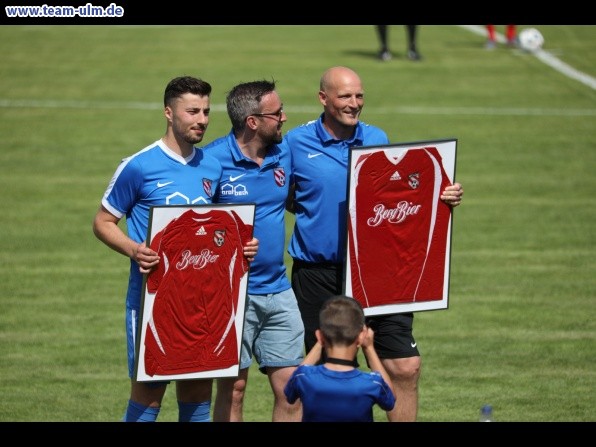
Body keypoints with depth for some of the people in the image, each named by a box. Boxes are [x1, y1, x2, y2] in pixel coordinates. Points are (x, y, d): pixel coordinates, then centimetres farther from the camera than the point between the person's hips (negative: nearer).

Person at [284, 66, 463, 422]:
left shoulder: (377, 139, 6)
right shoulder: (297, 142, -1)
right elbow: (285, 199, 9)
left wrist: (445, 197, -5)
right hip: (318, 275, -2)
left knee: (405, 367, -5)